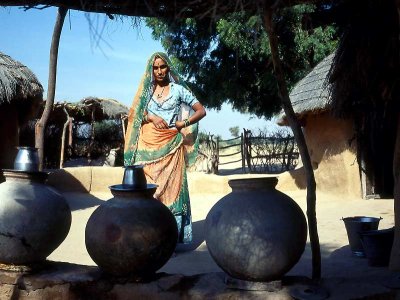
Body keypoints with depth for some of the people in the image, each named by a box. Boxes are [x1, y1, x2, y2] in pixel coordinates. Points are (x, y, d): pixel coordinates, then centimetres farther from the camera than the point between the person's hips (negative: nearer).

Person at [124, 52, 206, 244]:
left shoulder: (178, 89, 7)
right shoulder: (146, 90, 15)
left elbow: (201, 111, 5)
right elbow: (135, 116, 11)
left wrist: (184, 123, -9)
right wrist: (151, 117, -7)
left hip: (170, 146, -2)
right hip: (148, 145, 2)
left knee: (171, 188, -7)